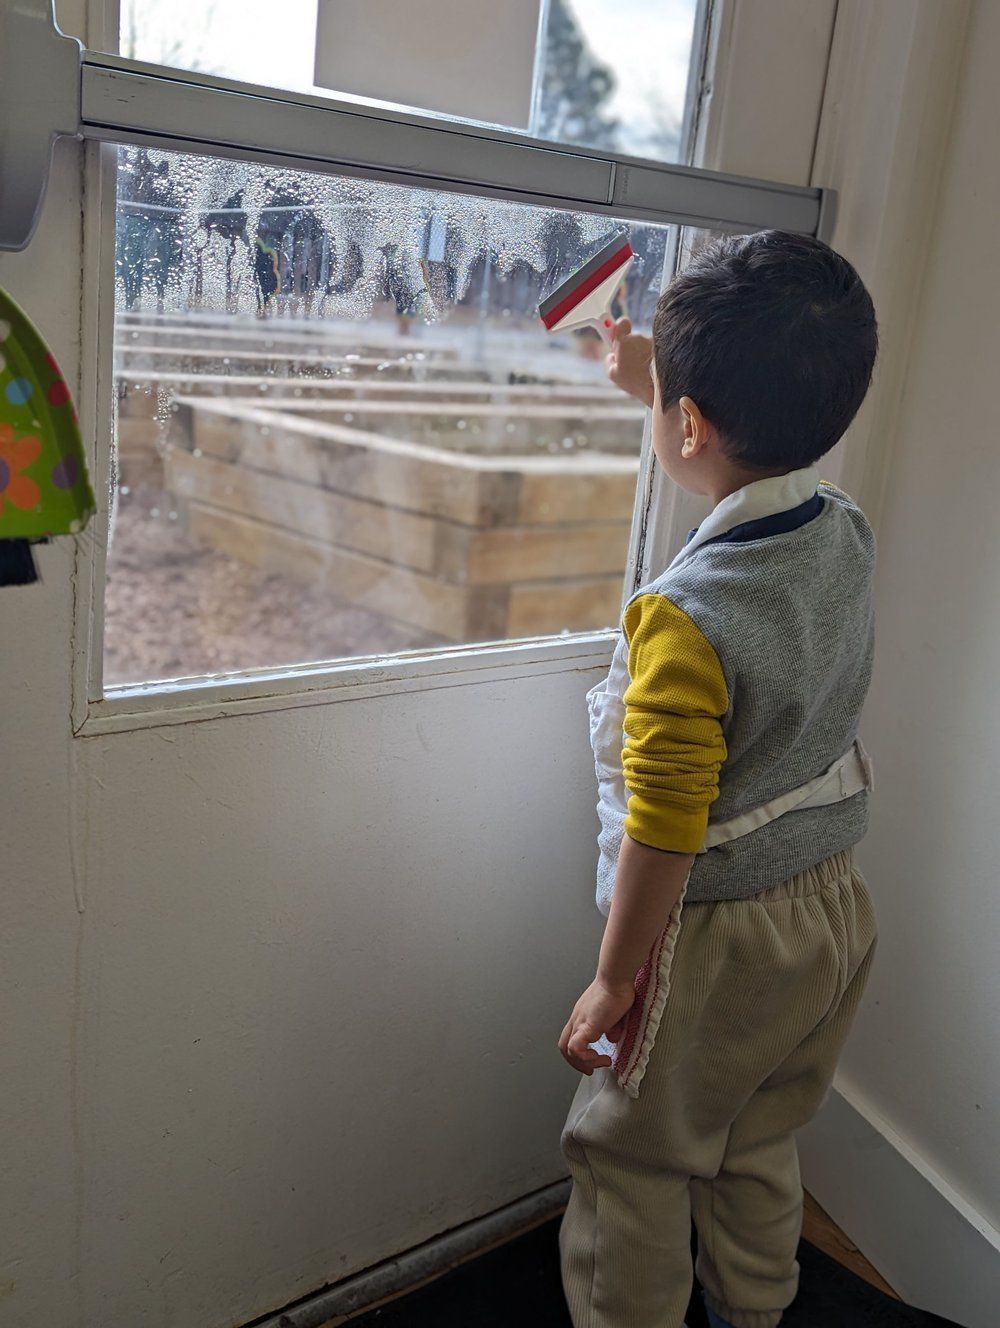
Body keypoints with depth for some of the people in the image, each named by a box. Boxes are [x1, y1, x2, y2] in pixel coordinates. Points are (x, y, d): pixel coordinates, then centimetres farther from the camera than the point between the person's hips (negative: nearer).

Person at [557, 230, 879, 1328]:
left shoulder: (684, 616, -30)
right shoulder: (846, 539, -7)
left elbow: (663, 835, -26)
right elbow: (761, 462, 17)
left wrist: (612, 981, -13)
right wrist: (650, 377, 27)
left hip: (718, 939, -8)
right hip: (833, 909, 8)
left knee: (631, 1164, 15)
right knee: (758, 1155, 28)